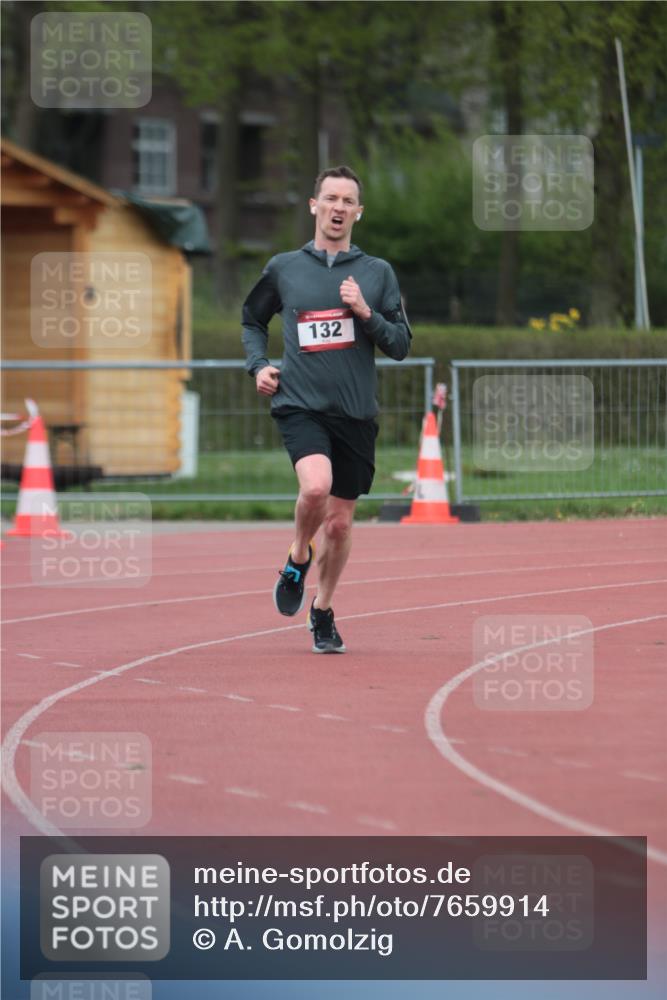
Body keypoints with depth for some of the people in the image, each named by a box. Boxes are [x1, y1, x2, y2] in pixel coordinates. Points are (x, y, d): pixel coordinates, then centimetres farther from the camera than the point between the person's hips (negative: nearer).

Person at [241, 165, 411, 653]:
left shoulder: (378, 273, 7)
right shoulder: (283, 268, 6)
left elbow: (401, 345, 5)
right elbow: (252, 320, 23)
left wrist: (366, 314, -11)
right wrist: (258, 365, 6)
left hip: (356, 412, 2)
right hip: (300, 405, -2)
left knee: (340, 522, 7)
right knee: (316, 486, -29)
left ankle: (323, 612, 29)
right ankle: (298, 559, 1)